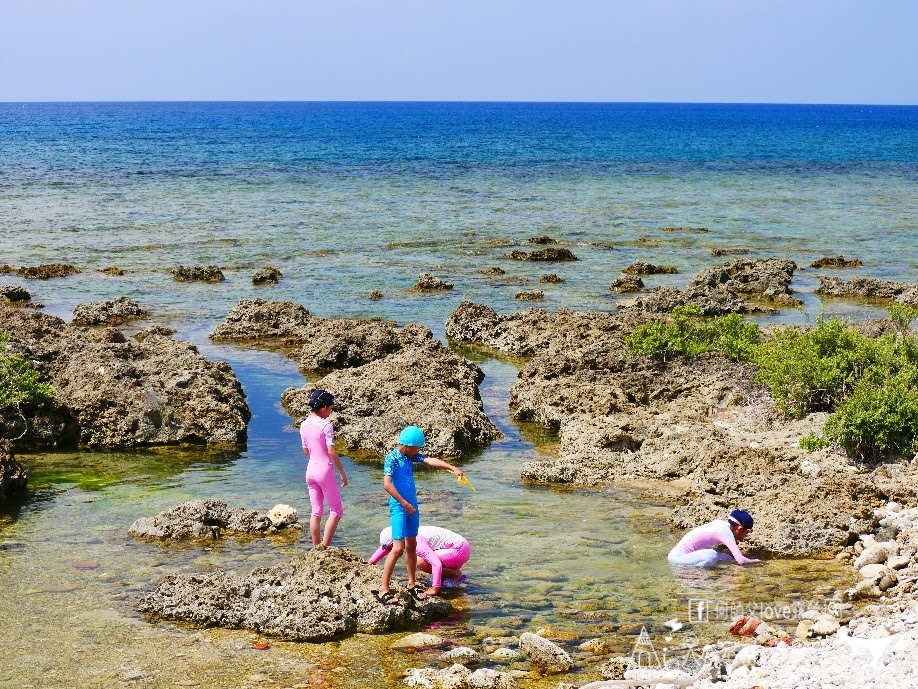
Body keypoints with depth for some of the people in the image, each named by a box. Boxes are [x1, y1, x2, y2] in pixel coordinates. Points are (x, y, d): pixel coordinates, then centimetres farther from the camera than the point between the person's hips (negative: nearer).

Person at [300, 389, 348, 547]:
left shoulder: (304, 425, 5)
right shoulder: (326, 425, -15)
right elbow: (331, 451, -18)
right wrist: (342, 472, -11)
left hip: (311, 469, 7)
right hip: (325, 470, -7)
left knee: (316, 512, 13)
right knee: (336, 511, 4)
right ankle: (325, 548, -3)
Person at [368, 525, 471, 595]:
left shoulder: (417, 542, -24)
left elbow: (437, 564, -33)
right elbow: (385, 546, 24)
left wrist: (434, 589, -30)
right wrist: (371, 561, 19)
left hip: (459, 551, -10)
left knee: (420, 562, -20)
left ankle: (456, 574, -7)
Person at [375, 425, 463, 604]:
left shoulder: (410, 456, 8)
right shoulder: (392, 457, -14)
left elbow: (430, 460, -1)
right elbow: (387, 484, -20)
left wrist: (453, 468, -15)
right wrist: (405, 504, -18)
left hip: (411, 506, 8)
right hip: (399, 508, -8)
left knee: (412, 546, 16)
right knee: (398, 548, -12)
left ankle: (412, 584, 28)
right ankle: (383, 590, -8)